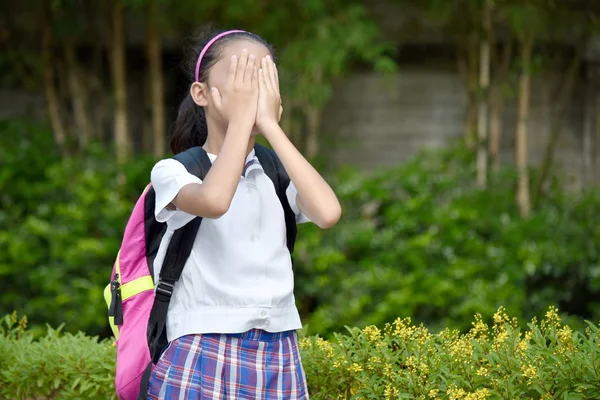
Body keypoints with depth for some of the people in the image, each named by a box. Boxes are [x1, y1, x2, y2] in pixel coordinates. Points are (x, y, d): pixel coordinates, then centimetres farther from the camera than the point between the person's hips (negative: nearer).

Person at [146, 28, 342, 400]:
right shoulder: (173, 171, -1)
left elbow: (329, 213, -14)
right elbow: (213, 200, -26)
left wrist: (270, 124, -9)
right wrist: (242, 118, -14)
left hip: (278, 360, 3)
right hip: (201, 359, -3)